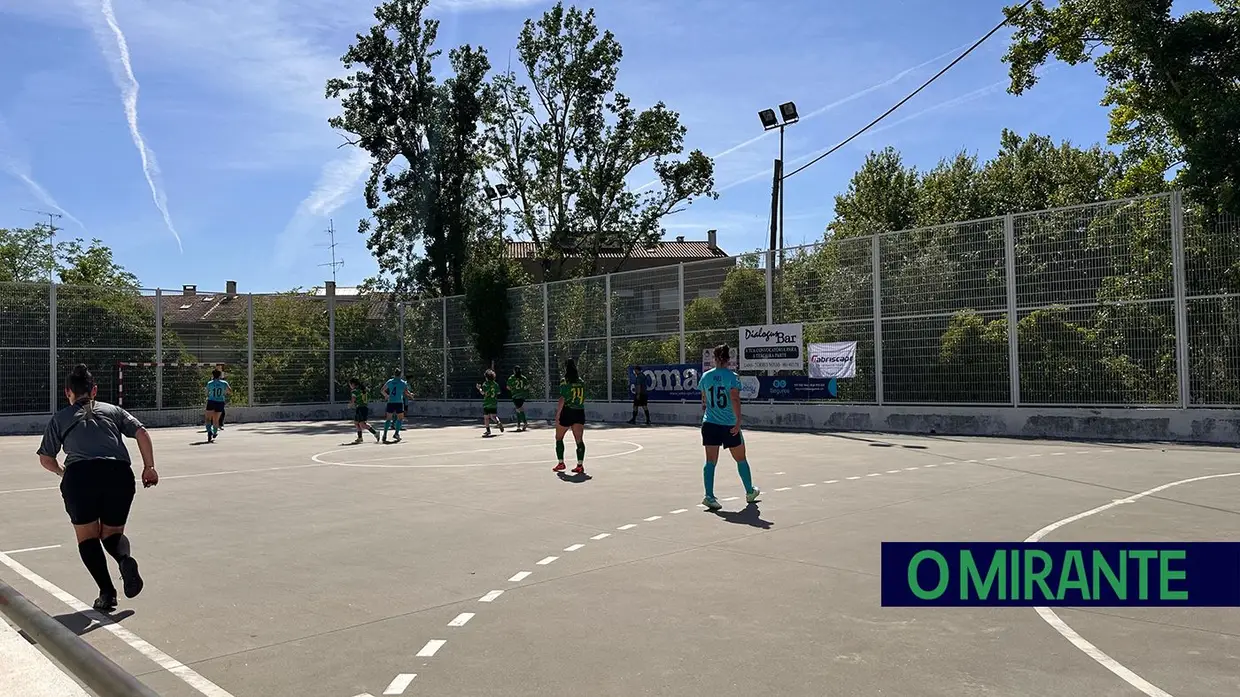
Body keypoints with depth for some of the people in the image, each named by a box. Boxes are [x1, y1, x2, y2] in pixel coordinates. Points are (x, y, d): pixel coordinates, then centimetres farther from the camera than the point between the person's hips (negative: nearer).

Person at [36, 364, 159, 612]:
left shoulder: (60, 418, 24)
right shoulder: (112, 410, 26)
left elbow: (45, 459, 24)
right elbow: (141, 433, 12)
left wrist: (62, 471, 43)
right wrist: (149, 467, 12)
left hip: (79, 474, -1)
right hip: (119, 472, 2)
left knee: (87, 536, 10)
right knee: (112, 532, 17)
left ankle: (106, 591, -8)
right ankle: (125, 559, -17)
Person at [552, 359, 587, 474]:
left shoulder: (565, 381, -8)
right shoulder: (581, 381, 8)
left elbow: (562, 399, -13)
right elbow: (583, 398, 12)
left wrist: (557, 414, -11)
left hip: (567, 412, -4)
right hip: (580, 412, 4)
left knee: (559, 438, 14)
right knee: (579, 440, -2)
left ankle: (560, 463, 18)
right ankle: (580, 465, -10)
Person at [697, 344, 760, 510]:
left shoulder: (706, 376, 4)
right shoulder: (732, 377, -8)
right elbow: (735, 399, -19)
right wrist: (738, 421, -20)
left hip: (709, 424, 3)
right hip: (730, 426, -3)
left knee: (710, 461, 2)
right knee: (741, 459, 14)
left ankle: (709, 495, -10)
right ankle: (750, 492, 29)